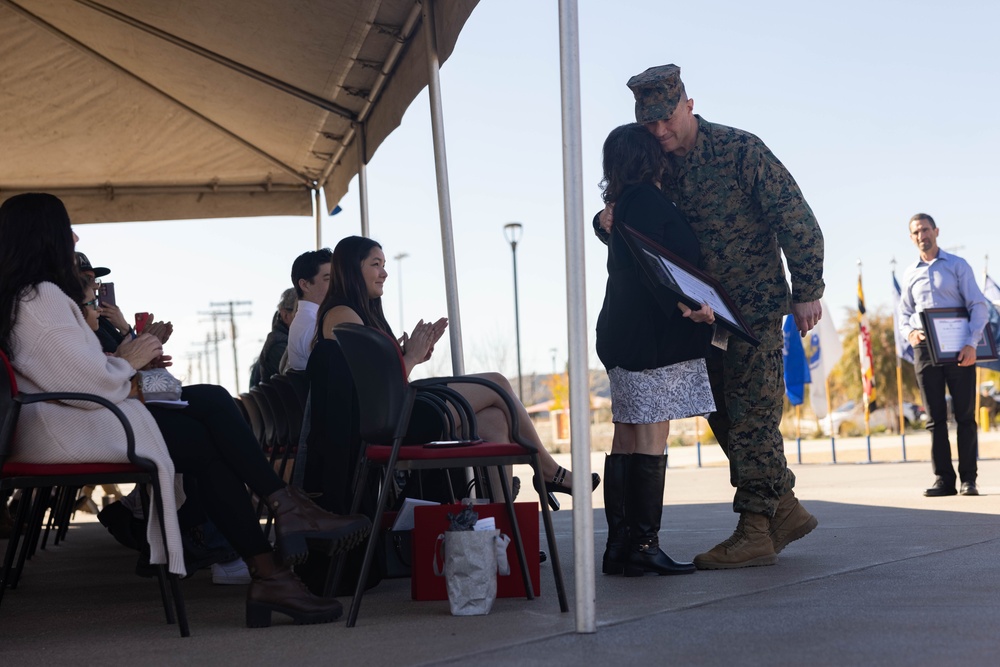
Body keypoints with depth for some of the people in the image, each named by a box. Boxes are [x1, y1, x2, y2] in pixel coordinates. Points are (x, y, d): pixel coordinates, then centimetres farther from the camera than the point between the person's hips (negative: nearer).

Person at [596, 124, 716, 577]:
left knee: (626, 442, 8)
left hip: (622, 337, 10)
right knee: (652, 442, -8)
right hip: (653, 337, -10)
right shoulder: (648, 200, -10)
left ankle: (619, 545, 9)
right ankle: (644, 545, -8)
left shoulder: (624, 205, 19)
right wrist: (688, 303, -32)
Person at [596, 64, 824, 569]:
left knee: (751, 415, -7)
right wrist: (608, 220, -11)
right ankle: (785, 510, 21)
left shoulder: (738, 150, -12)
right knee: (726, 418, 10)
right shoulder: (658, 168, 7)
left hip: (755, 308, -7)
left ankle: (755, 531, -4)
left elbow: (795, 218, -12)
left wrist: (807, 291, -14)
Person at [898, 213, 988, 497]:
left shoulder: (957, 266, 3)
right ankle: (943, 478, 5)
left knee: (965, 415, -3)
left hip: (958, 349, -3)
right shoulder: (910, 274, 14)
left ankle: (968, 478, 1)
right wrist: (909, 332, -4)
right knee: (935, 417, 3)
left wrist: (971, 343, -15)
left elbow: (978, 306, -2)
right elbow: (904, 313, 19)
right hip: (925, 349, 3)